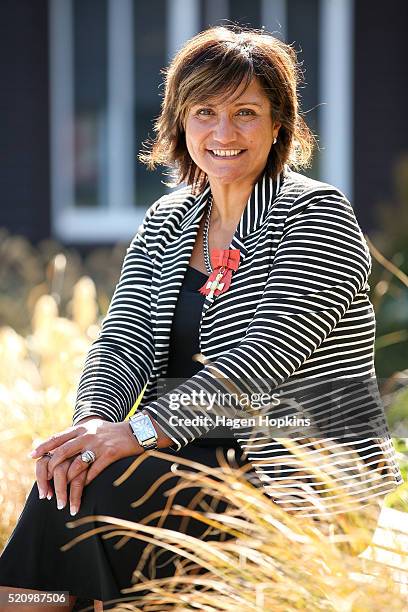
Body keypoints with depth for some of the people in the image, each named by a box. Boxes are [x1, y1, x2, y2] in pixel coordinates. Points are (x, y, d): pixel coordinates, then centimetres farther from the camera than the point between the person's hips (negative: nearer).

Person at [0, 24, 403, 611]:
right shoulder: (166, 222, 12)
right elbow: (123, 344, 2)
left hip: (308, 485, -6)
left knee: (92, 488, -24)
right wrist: (93, 420, -22)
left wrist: (141, 431, -29)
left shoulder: (316, 215, -8)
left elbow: (269, 354, -21)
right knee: (70, 471, -20)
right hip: (211, 458, 6)